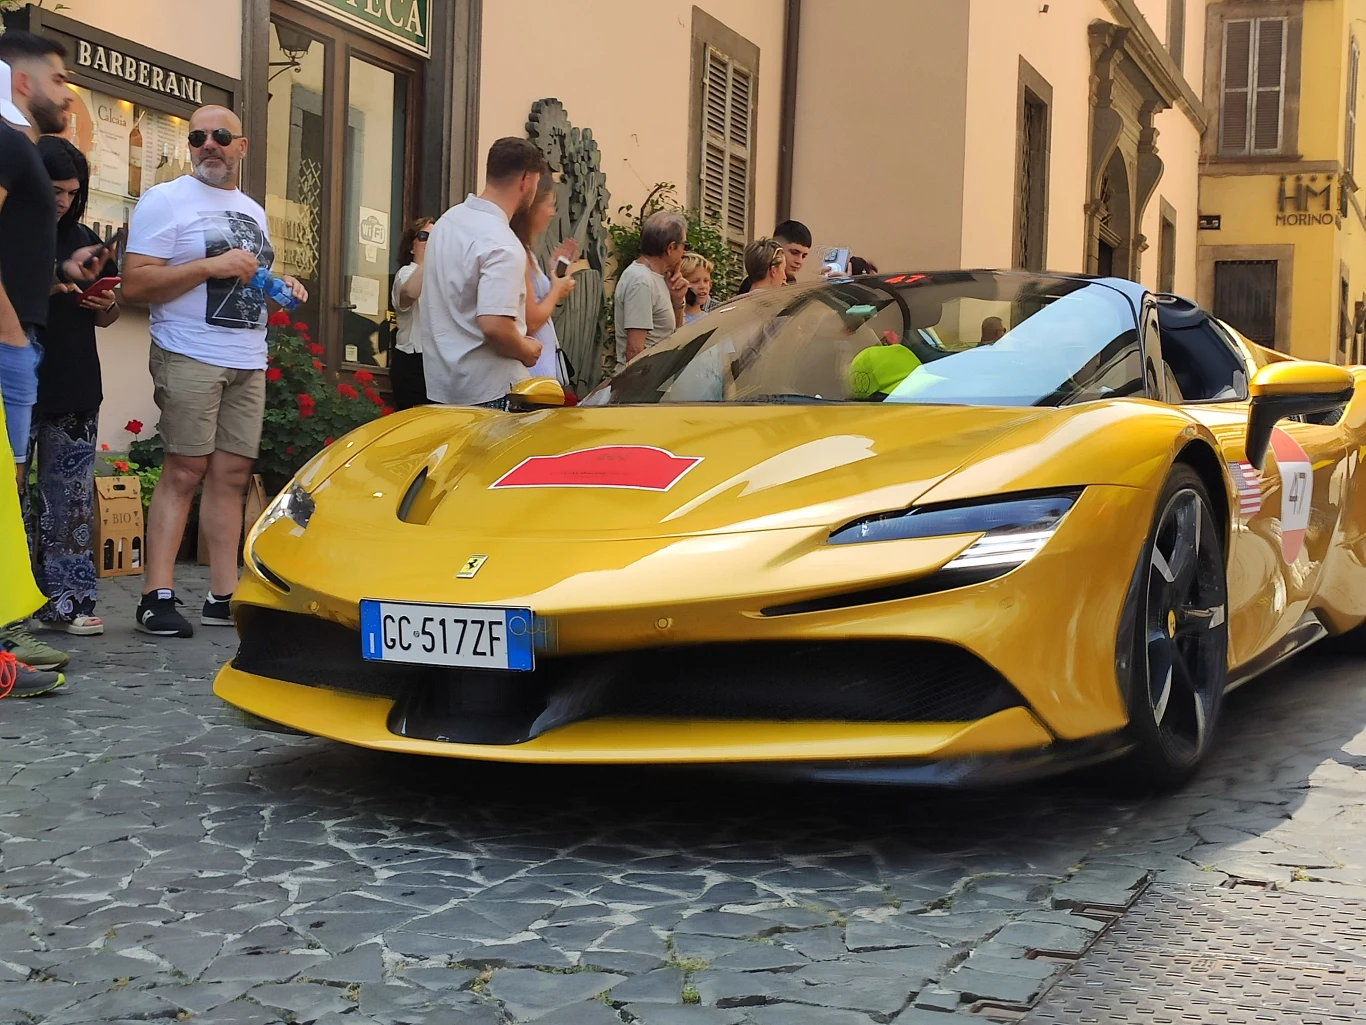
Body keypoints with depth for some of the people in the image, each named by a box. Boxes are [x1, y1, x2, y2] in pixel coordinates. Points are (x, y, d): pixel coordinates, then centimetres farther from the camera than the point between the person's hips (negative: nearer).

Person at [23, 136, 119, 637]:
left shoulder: (82, 239, 15)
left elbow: (106, 317, 24)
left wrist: (105, 305, 1)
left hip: (74, 390, 5)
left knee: (71, 498, 5)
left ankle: (65, 599, 10)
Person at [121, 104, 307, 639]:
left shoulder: (254, 212, 21)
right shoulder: (166, 201, -1)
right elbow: (135, 283, -11)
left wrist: (280, 287, 10)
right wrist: (212, 266, -16)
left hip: (249, 362, 7)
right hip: (190, 357, -7)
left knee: (231, 475, 4)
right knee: (184, 471, -11)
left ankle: (223, 596, 8)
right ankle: (157, 597, -9)